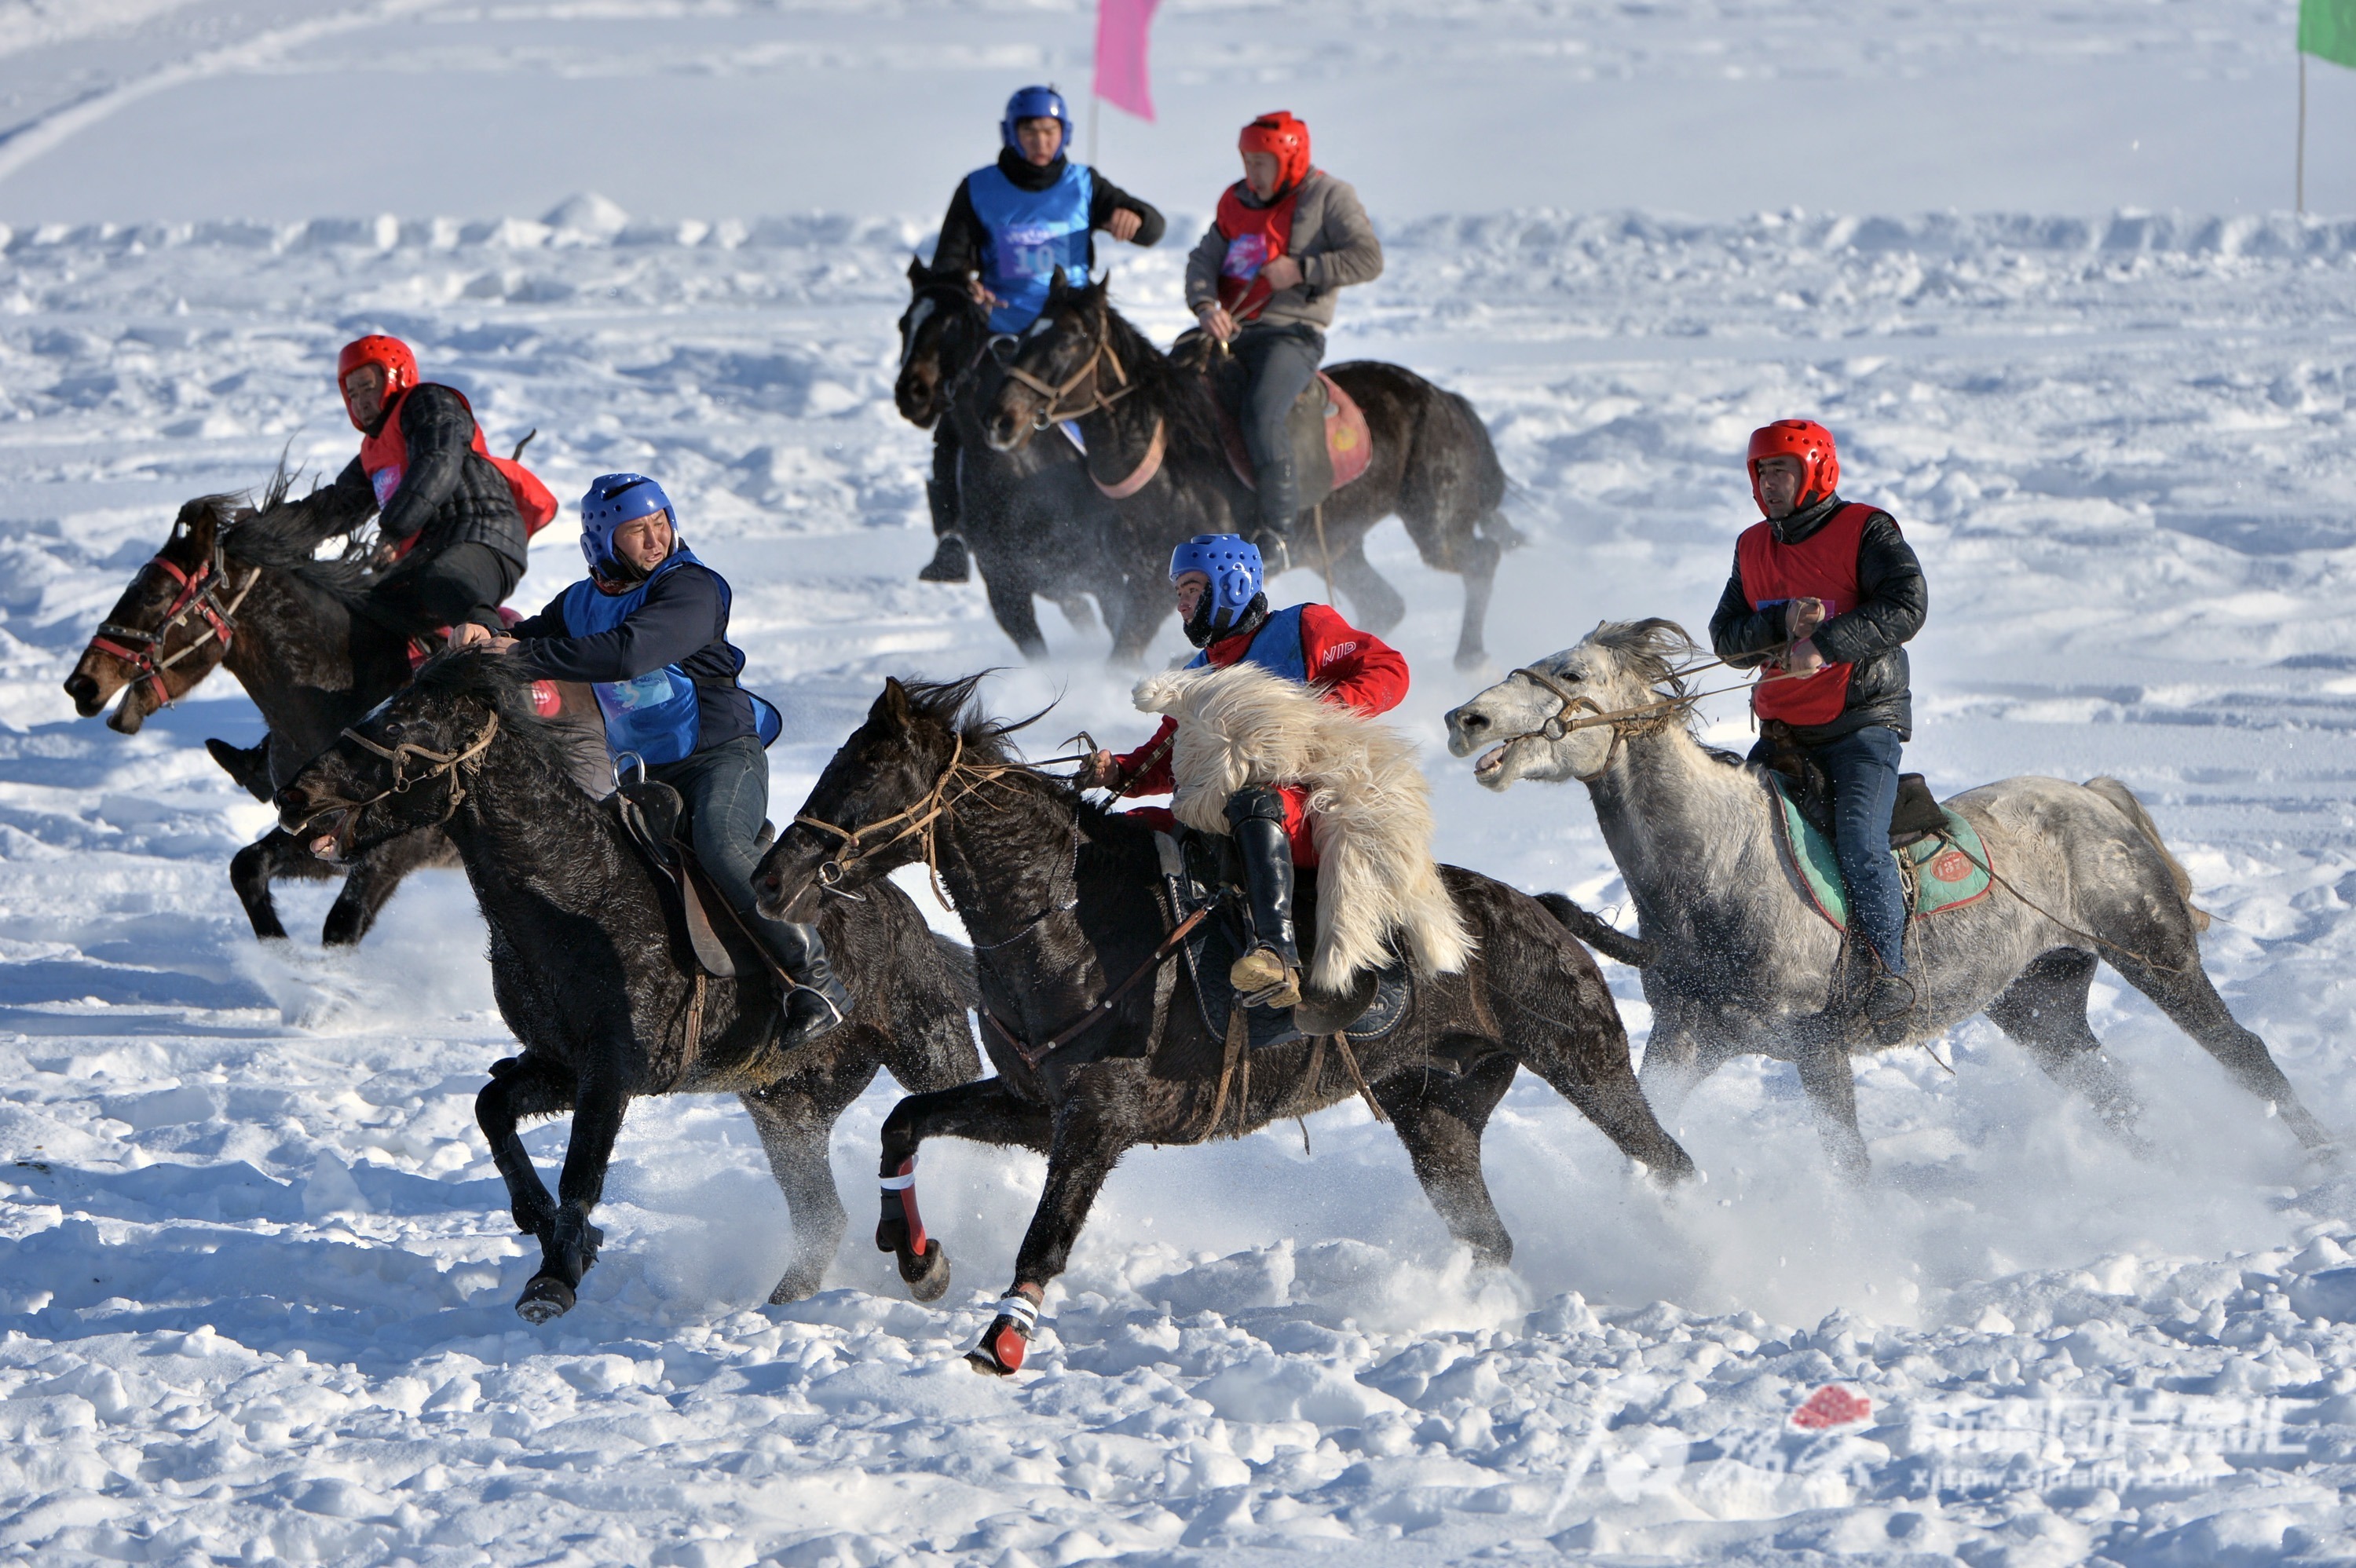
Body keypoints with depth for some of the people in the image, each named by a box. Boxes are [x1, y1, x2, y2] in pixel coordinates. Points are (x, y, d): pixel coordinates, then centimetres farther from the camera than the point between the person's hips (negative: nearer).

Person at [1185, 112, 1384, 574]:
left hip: (1294, 334, -7)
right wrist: (1205, 305, -11)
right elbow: (1204, 259, 10)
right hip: (1231, 332, 7)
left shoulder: (1328, 197, 2)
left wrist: (1302, 270, -14)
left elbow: (1368, 258, -6)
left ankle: (1277, 535, -29)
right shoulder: (1237, 201, 18)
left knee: (1262, 413, -31)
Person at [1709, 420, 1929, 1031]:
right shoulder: (1753, 547, 12)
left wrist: (1823, 646, -28)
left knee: (1859, 840, -24)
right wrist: (1782, 624, -18)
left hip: (1862, 721, -6)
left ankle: (1886, 975, -19)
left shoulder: (1865, 531, -5)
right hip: (1783, 729, 6)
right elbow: (1726, 638, 3)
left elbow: (1907, 605, -21)